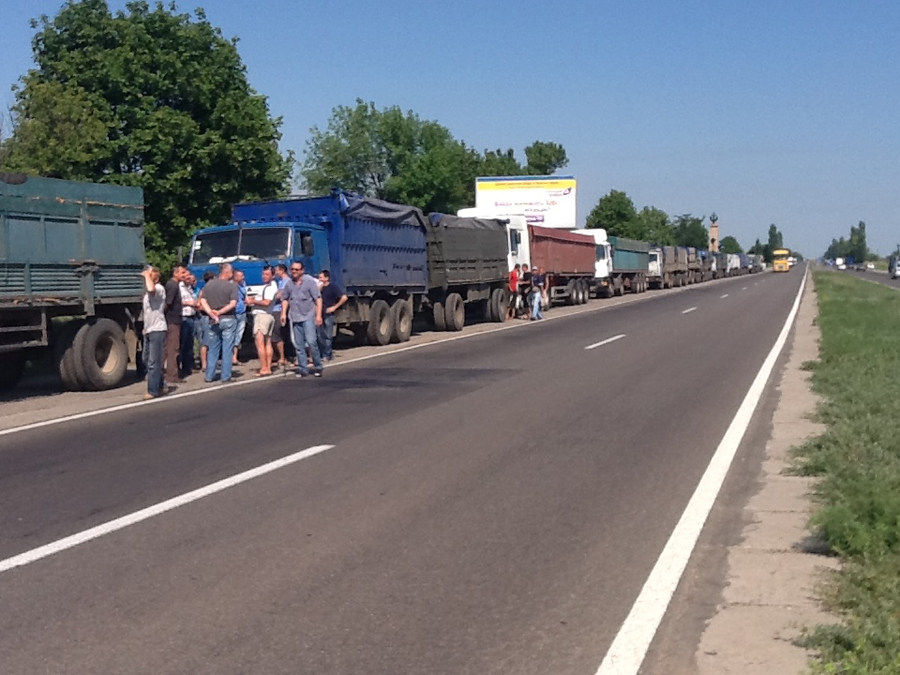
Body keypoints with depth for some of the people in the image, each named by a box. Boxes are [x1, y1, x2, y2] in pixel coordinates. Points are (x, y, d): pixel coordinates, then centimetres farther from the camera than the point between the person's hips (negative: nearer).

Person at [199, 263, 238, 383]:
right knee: (227, 349, 1)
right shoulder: (232, 285, -7)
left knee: (213, 349, 12)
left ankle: (209, 375, 13)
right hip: (228, 319, -4)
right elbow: (233, 304, -16)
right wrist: (220, 312, -12)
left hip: (213, 321, 4)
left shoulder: (209, 285, 6)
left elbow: (202, 301, -3)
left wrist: (211, 313, -11)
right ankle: (225, 376, 2)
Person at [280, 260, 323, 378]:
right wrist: (284, 313, 10)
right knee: (298, 345, 5)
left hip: (308, 316, -5)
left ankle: (318, 367, -1)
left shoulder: (310, 281, -2)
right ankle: (302, 369, 11)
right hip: (295, 318, 5)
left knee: (311, 341, -14)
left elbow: (318, 299, -4)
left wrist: (318, 315, -11)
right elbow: (285, 299, 22)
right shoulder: (289, 284, 11)